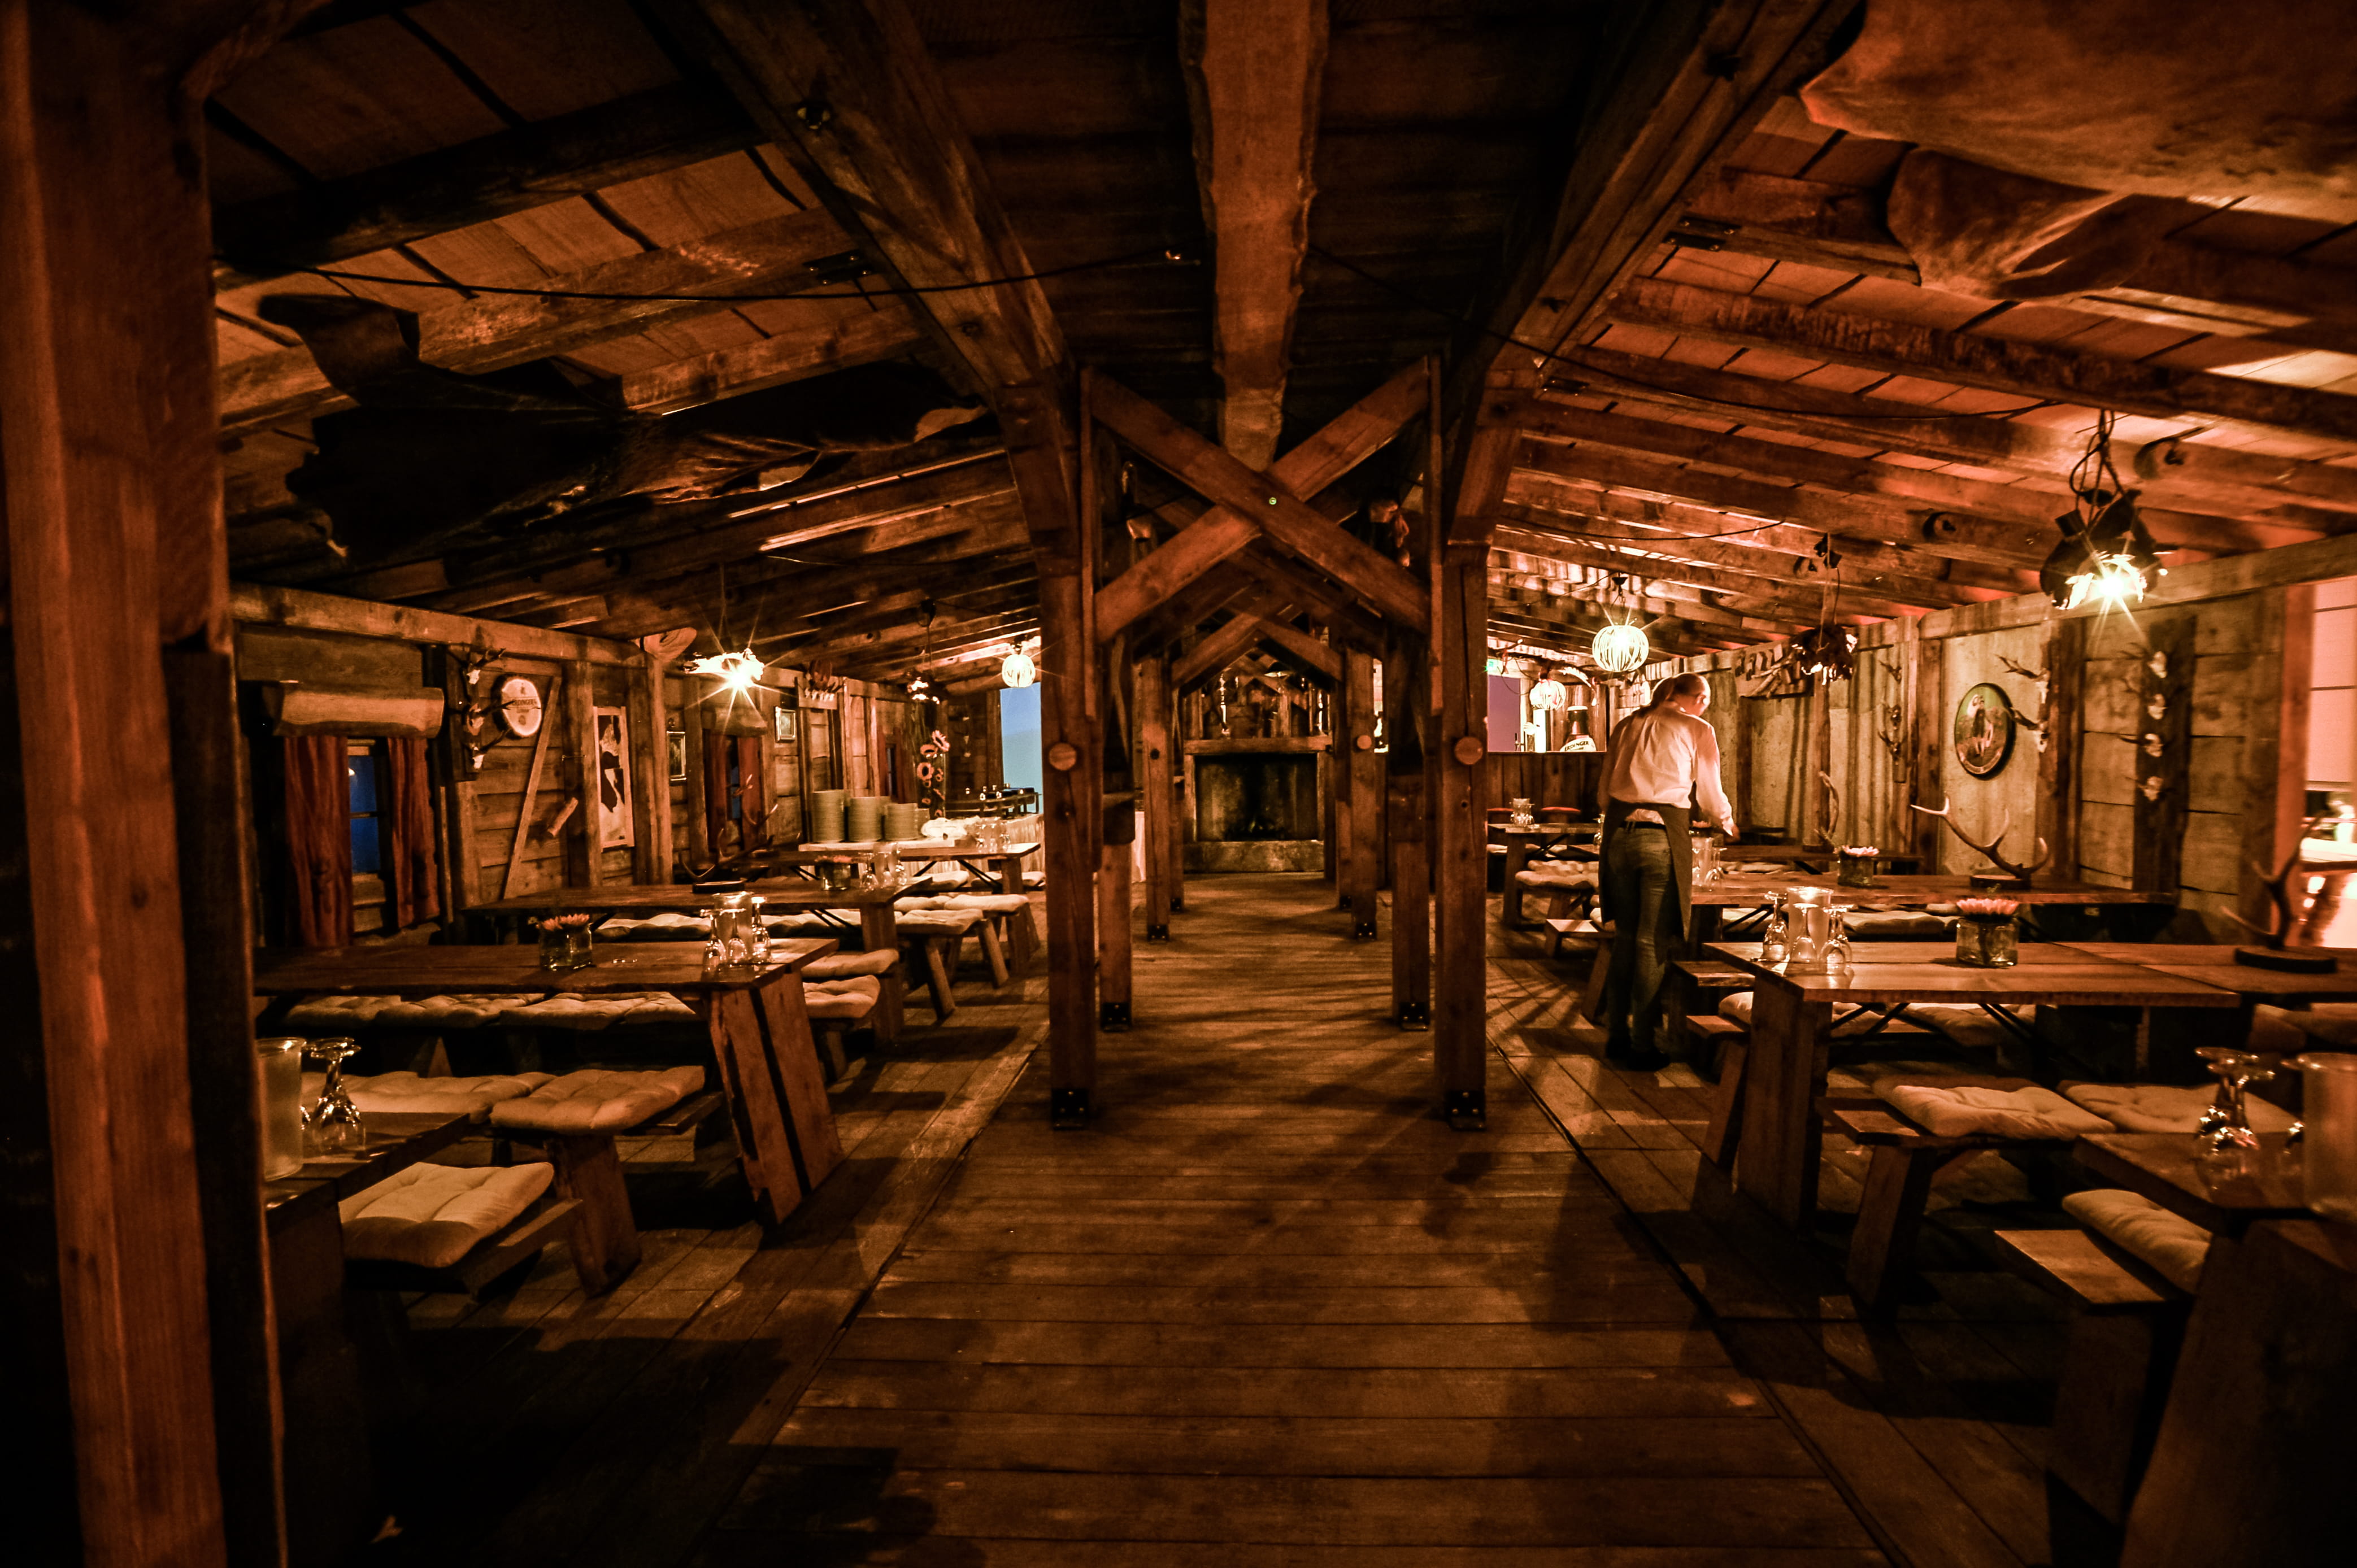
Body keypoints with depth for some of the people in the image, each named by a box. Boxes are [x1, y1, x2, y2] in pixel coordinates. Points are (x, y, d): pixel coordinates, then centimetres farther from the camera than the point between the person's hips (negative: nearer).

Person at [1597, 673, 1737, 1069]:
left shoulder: (1627, 725, 15)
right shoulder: (1697, 730, 4)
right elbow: (1710, 795, 11)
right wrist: (1728, 824, 32)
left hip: (1619, 831, 5)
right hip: (1663, 834, -4)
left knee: (1624, 937, 15)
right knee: (1654, 943, 2)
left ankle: (1617, 1035, 22)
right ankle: (1645, 1046, 8)